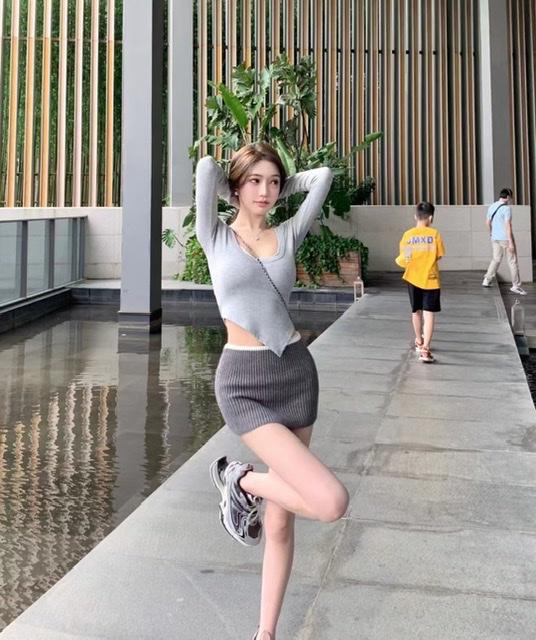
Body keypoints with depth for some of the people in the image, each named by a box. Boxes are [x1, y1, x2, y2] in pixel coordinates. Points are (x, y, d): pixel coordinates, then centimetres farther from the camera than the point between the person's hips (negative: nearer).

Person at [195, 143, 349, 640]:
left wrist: (281, 189, 18)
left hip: (297, 373, 4)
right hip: (243, 381, -4)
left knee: (280, 519, 11)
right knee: (331, 502, -18)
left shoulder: (288, 236, 9)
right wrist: (240, 197, 8)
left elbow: (322, 176, 9)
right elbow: (206, 166, -8)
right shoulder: (216, 238, 2)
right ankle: (241, 482, 9)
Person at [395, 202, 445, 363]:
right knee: (429, 314, -4)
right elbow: (439, 256, -5)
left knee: (416, 312, 19)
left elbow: (403, 260, -6)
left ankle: (419, 342, 37)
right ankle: (425, 349, -15)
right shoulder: (434, 234, -8)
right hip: (430, 279, -3)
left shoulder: (407, 235, -5)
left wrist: (399, 260, 15)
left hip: (413, 278, 3)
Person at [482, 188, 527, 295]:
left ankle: (487, 280, 11)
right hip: (505, 238, -7)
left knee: (496, 259, 17)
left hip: (495, 238, 7)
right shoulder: (506, 208, -15)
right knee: (512, 261, 1)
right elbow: (508, 226, -20)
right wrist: (510, 242, -20)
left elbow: (488, 222, 18)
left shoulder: (492, 207, 8)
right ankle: (516, 285, 3)